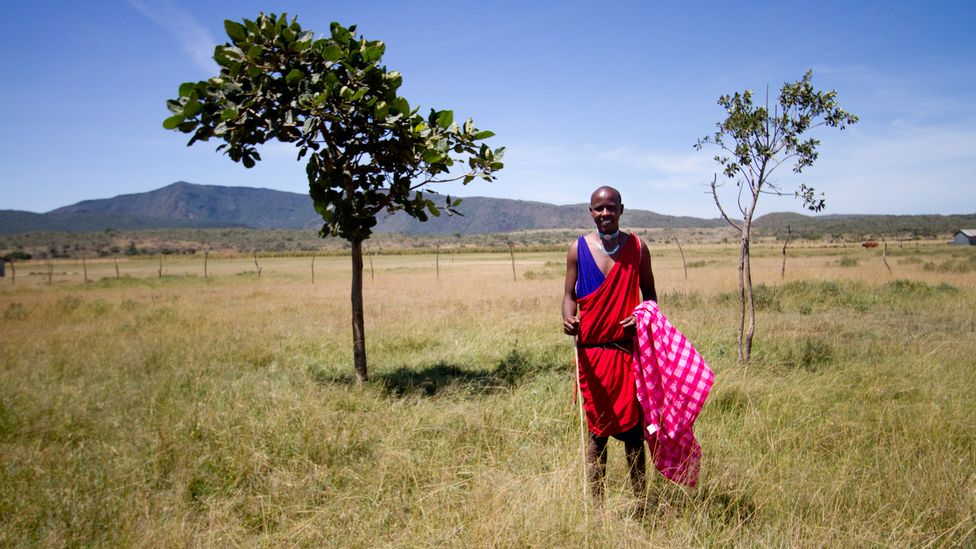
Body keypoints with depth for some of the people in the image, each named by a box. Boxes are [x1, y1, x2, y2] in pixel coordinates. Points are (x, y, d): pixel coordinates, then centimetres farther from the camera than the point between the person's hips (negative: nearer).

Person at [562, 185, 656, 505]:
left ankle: (640, 501, 19)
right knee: (597, 429, 6)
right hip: (591, 350, 0)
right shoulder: (578, 249, 2)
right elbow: (570, 294, 5)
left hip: (628, 349, 1)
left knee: (632, 425, 5)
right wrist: (568, 319, -17)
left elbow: (649, 293, 11)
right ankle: (597, 505, 16)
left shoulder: (637, 248, 4)